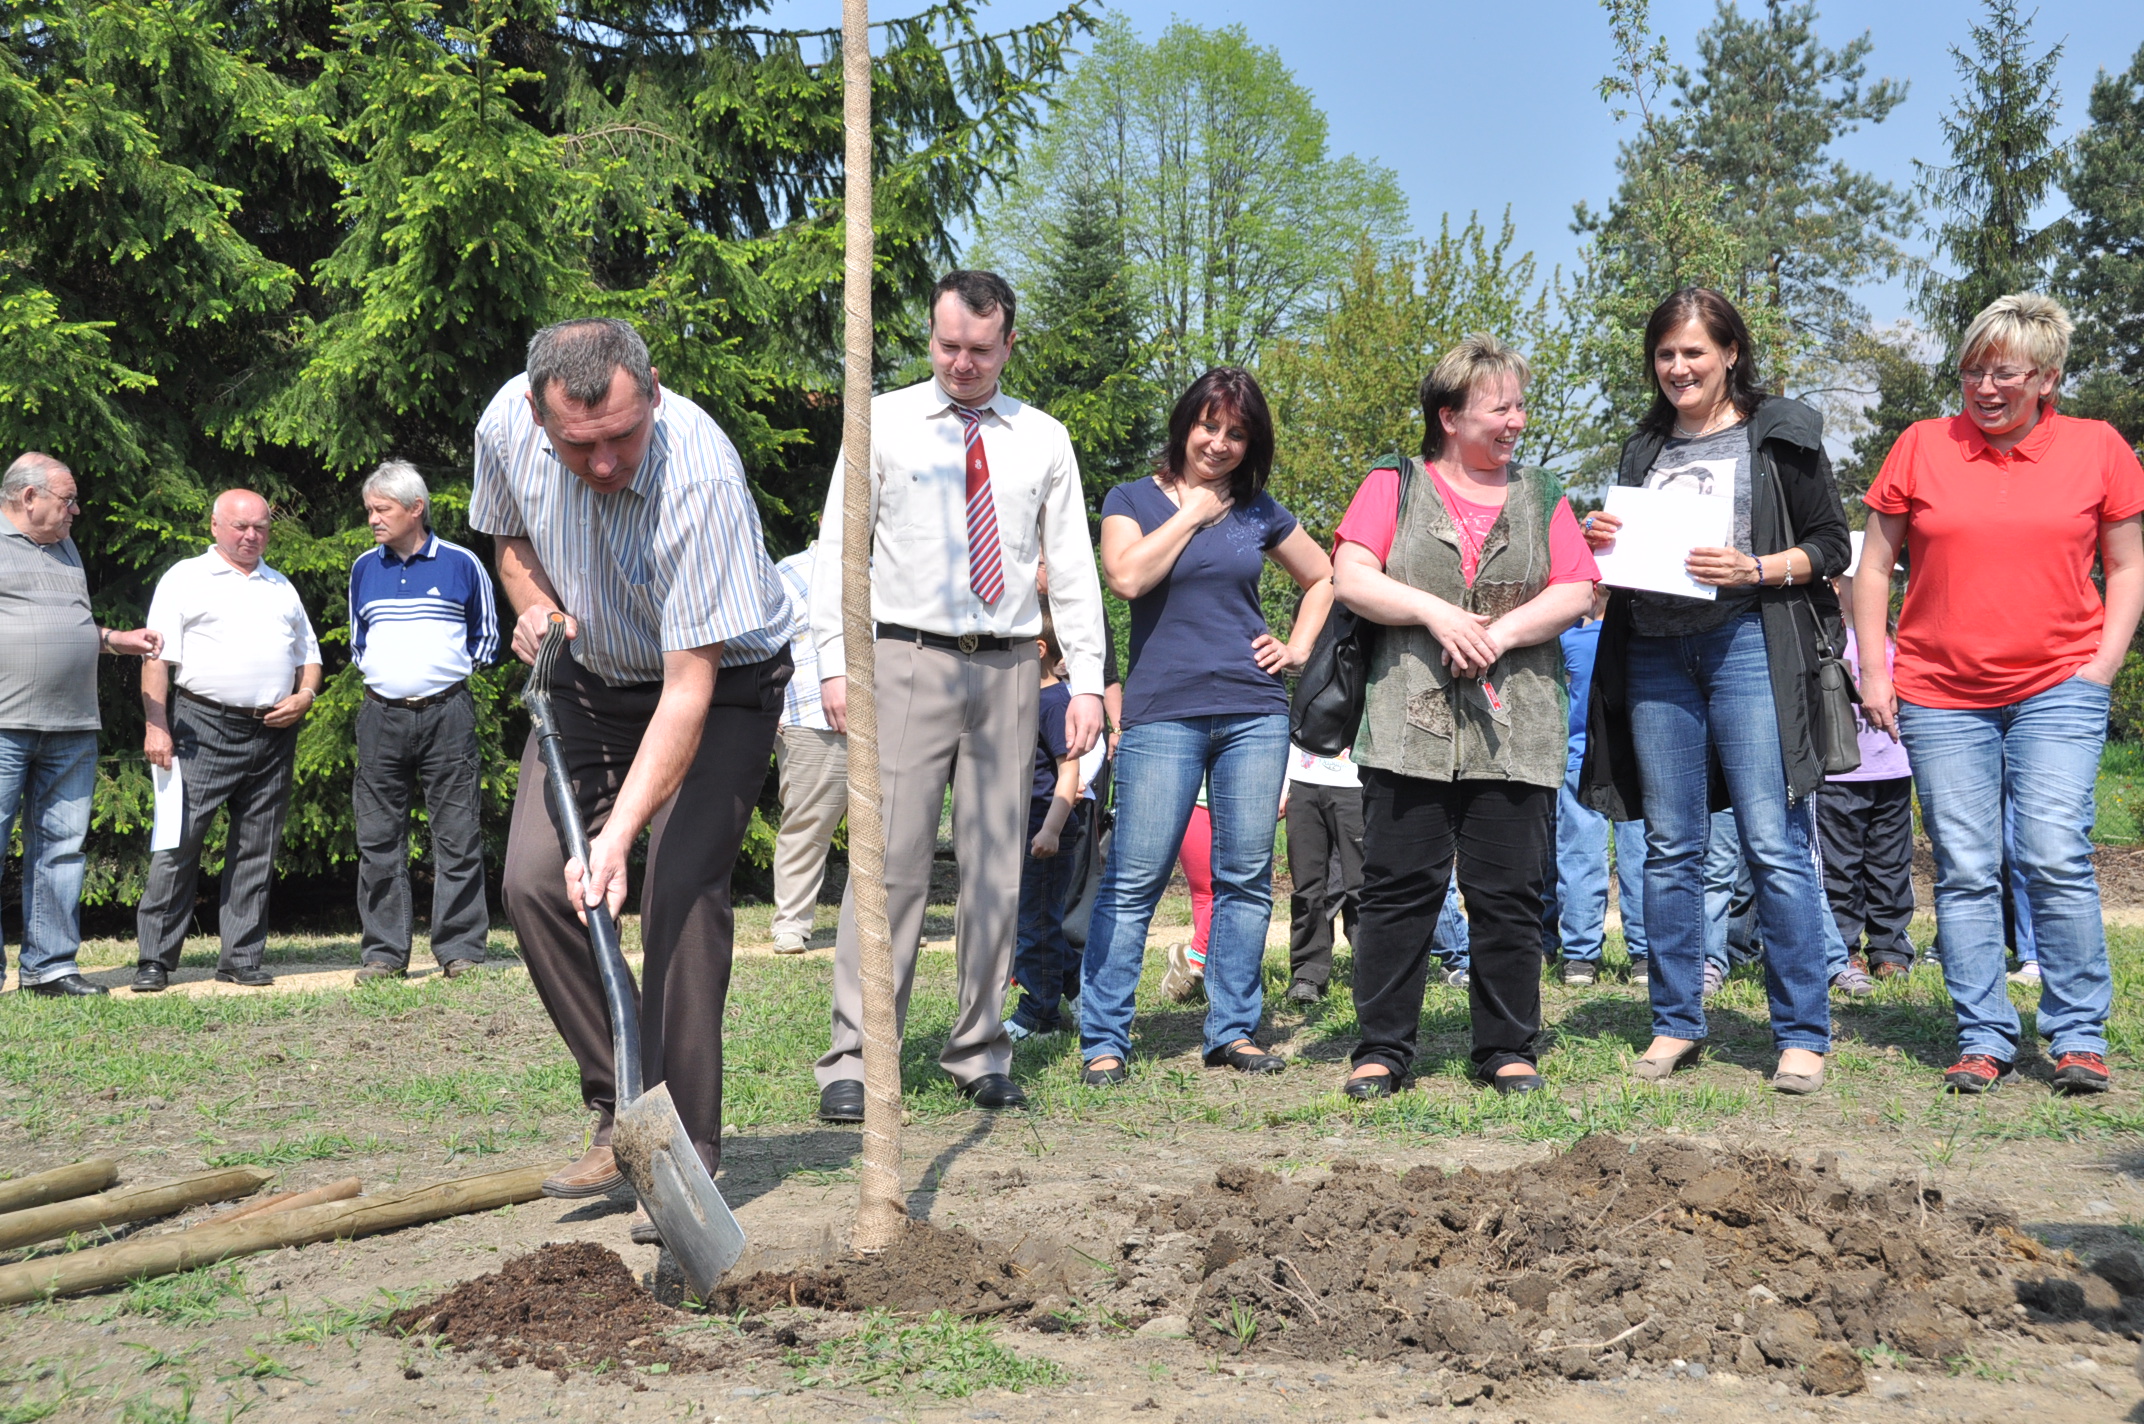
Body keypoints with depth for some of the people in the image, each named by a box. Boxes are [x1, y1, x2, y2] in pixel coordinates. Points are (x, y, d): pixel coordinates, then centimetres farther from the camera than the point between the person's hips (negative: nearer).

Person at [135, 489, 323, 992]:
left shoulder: (282, 588, 21)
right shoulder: (185, 578, 6)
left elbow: (309, 655, 25)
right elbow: (158, 658, -1)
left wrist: (305, 697, 4)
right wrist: (156, 725, -11)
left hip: (273, 735, 5)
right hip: (204, 730, -4)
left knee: (256, 851, 5)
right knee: (178, 844, -8)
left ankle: (243, 958, 11)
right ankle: (155, 961, -2)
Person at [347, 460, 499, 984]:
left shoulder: (461, 564, 3)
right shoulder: (363, 569, 13)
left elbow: (486, 636, 12)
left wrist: (451, 671, 5)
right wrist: (375, 670, 11)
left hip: (447, 713, -3)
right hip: (381, 717, 3)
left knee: (457, 837, -2)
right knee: (378, 838, 2)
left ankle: (460, 949, 3)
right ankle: (384, 952, 9)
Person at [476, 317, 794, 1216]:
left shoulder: (700, 475, -36)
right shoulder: (507, 427, -17)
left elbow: (688, 688, -36)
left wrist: (619, 837, -42)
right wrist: (532, 603, -13)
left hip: (720, 682, -5)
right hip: (590, 678, 5)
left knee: (682, 894, -18)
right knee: (533, 881, -9)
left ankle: (684, 1148, -7)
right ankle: (621, 1112, 3)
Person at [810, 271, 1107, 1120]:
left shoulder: (1044, 440, 12)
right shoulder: (884, 422, 6)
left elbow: (1073, 567, 11)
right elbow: (840, 545, 3)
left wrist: (1087, 680, 2)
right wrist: (835, 660, -7)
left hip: (1009, 668, 3)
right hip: (909, 661, -3)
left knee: (997, 869, 5)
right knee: (891, 860, -8)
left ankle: (980, 1057, 14)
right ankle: (855, 1062, -5)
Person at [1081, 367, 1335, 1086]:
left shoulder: (1259, 510, 13)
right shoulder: (1132, 499, 6)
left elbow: (1324, 577, 25)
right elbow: (1127, 576, -14)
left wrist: (1298, 647, 11)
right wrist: (1192, 512, -5)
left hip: (1254, 711, 3)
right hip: (1162, 712, -3)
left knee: (1246, 878, 4)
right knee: (1133, 882, -7)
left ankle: (1233, 1029, 13)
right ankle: (1103, 1041, -3)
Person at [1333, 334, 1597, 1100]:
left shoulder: (1541, 496, 17)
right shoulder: (1394, 486, 10)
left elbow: (1577, 592, 6)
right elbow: (1351, 578, -1)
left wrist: (1500, 633, -9)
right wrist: (1436, 614, -13)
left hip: (1517, 731, 2)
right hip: (1410, 727, -2)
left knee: (1510, 895, 2)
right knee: (1399, 890, -3)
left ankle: (1509, 1051, 12)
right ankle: (1382, 1050, 5)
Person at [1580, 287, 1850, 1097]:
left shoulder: (1781, 435, 4)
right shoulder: (1644, 449, 18)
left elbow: (1830, 546, 1)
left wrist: (1754, 569, -15)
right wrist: (1601, 544, 2)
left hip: (1749, 643, -5)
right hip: (1655, 651, 5)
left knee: (1773, 843, -9)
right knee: (1669, 847, 7)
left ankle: (1803, 1035, -3)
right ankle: (1676, 1023, 15)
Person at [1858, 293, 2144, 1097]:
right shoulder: (1921, 447, 4)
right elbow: (1874, 565, 10)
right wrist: (1874, 669, 3)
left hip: (2057, 690, -1)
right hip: (1940, 698, 1)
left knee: (2056, 858, -10)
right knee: (1964, 871, 1)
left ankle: (2079, 1038, 2)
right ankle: (1983, 1042, 9)